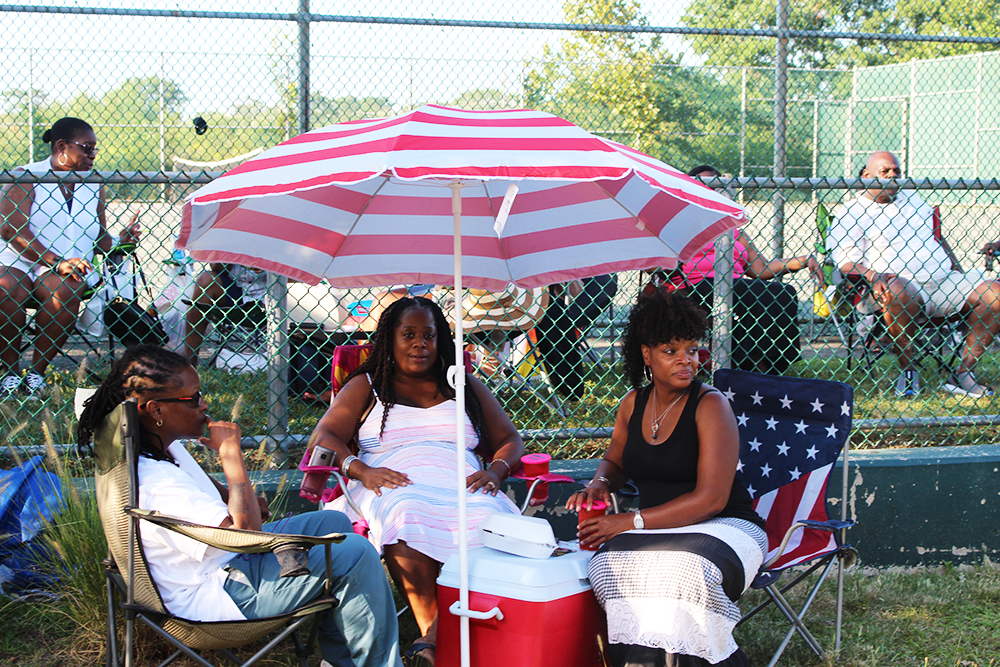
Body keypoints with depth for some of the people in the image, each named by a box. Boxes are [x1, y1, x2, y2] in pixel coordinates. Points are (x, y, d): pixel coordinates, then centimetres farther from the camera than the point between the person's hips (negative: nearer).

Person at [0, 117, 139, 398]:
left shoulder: (94, 186, 16)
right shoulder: (26, 176, 1)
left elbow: (100, 240, 19)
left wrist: (119, 240, -6)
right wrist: (57, 261, -21)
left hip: (68, 269, 3)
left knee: (63, 291, -34)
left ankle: (37, 370, -18)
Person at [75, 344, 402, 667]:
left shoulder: (165, 446, -1)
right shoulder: (157, 486, -33)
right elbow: (246, 532, -35)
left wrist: (240, 500, 5)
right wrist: (230, 452, -28)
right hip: (213, 594, -11)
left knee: (334, 524, 16)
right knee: (355, 555, -17)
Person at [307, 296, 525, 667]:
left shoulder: (466, 387, 27)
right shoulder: (366, 386, 22)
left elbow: (509, 440, 24)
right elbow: (324, 437, 10)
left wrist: (495, 470, 0)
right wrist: (360, 470, -10)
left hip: (462, 483, 2)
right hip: (395, 486, -1)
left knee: (487, 520, -37)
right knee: (408, 516, -41)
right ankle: (431, 630, -41)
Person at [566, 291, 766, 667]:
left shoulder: (710, 406, -10)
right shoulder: (633, 403, 9)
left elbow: (710, 499, -16)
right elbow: (616, 462, 28)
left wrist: (632, 522, -19)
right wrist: (599, 484, 3)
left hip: (723, 527, -5)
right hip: (657, 532, 5)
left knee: (681, 569, -38)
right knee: (611, 562, -29)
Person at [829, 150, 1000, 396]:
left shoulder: (913, 199, 26)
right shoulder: (850, 214, 5)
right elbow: (845, 261, -7)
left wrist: (957, 270, 23)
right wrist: (873, 276, -26)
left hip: (943, 282, 6)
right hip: (904, 285, -6)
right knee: (898, 292, -42)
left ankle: (963, 374, -12)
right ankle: (907, 369, -23)